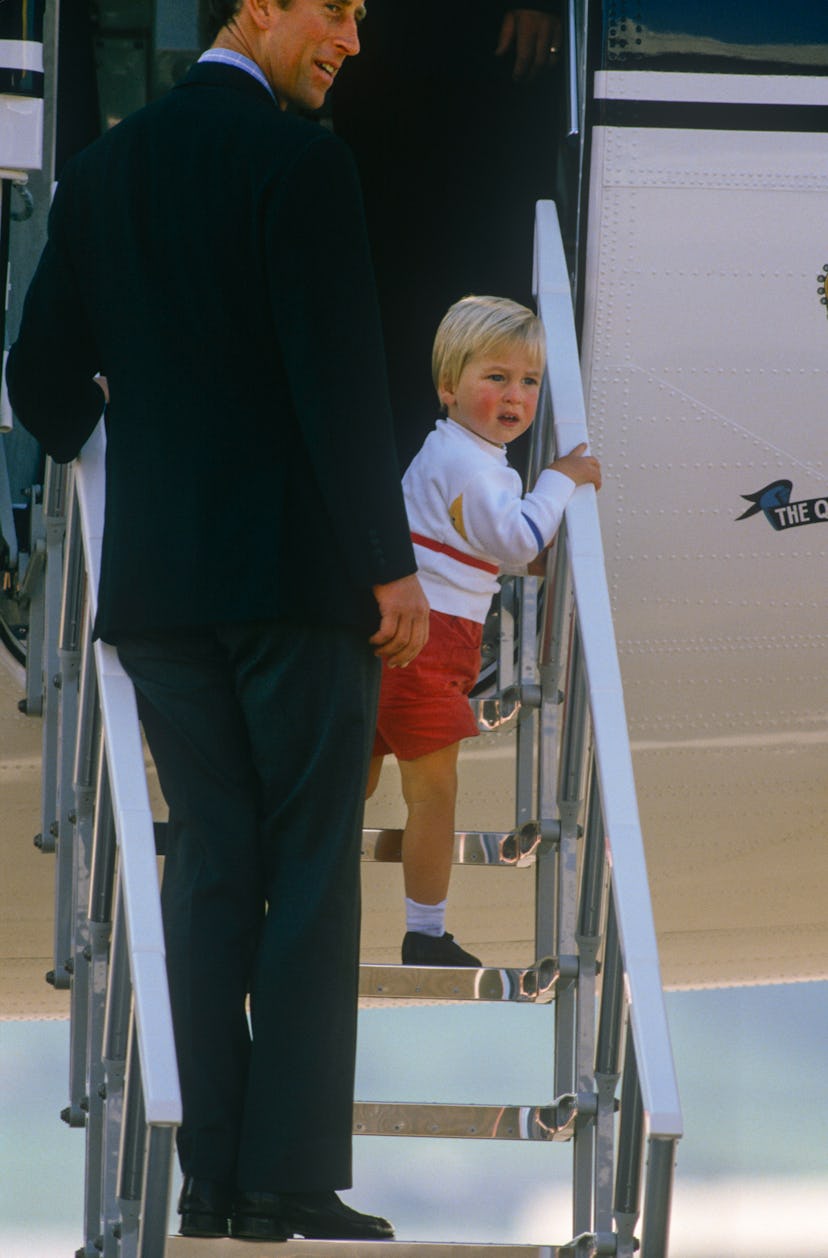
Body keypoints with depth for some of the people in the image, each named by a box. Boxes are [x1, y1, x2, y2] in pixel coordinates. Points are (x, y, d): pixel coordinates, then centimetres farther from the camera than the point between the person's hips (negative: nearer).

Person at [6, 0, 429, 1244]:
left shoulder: (105, 171, 8)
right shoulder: (301, 162, -11)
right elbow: (340, 381, -17)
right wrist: (394, 566, -12)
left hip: (159, 580, 5)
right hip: (300, 571, -5)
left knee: (209, 865, 9)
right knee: (311, 874, -1)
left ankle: (214, 1175, 5)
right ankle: (293, 1178, -5)